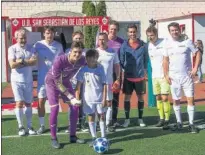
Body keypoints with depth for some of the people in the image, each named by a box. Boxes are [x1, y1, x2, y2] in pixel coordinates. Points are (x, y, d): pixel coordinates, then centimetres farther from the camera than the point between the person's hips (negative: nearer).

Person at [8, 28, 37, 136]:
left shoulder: (31, 49, 4)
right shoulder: (12, 49, -4)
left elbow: (34, 62, -11)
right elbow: (12, 65, -15)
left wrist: (21, 61, -15)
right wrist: (28, 61, -11)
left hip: (28, 80, 3)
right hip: (17, 80, -2)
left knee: (28, 103, 9)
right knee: (19, 103, -6)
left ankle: (30, 126, 15)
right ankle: (21, 127, 3)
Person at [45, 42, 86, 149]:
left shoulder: (82, 60, -24)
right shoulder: (59, 61, -38)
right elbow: (58, 83, -30)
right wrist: (71, 97, -33)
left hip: (65, 81, 5)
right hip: (52, 82, -5)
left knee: (74, 107, -1)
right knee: (55, 108, -13)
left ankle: (73, 136, 13)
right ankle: (53, 138, 2)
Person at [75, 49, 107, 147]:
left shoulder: (100, 69, -5)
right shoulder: (83, 70, -5)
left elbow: (104, 85, -3)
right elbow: (78, 85, -2)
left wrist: (104, 99, -7)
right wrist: (77, 98, -5)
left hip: (99, 98, 0)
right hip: (88, 99, 0)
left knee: (102, 116, 6)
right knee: (91, 117, 7)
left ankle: (103, 137, 17)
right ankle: (94, 137, 17)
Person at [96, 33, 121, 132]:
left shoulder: (113, 52, 4)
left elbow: (116, 65, 9)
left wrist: (118, 78, 0)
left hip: (109, 82, 1)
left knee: (108, 102, 6)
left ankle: (108, 124, 14)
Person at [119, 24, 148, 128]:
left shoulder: (143, 45, 0)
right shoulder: (124, 45, -3)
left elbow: (146, 59, 7)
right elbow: (121, 60, 1)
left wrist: (144, 70, 0)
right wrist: (125, 70, -5)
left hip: (140, 76, 1)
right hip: (128, 76, -1)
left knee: (140, 97, 9)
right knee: (127, 97, 4)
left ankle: (140, 119, 23)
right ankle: (127, 119, 16)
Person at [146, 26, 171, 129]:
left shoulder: (164, 42, -9)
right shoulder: (149, 45, 10)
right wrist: (152, 72, 13)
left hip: (164, 75, -6)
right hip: (154, 75, 6)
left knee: (165, 98, -8)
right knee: (158, 98, 9)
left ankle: (167, 120, -1)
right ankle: (161, 119, 18)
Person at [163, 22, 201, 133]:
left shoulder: (187, 42, -3)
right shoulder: (168, 44, 4)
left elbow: (198, 53, 1)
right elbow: (166, 60, 8)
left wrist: (195, 68, -9)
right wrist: (166, 74, 0)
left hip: (187, 76, -2)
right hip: (173, 77, 2)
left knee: (190, 99, -3)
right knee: (175, 100, 8)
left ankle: (191, 124, 6)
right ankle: (179, 122, 22)